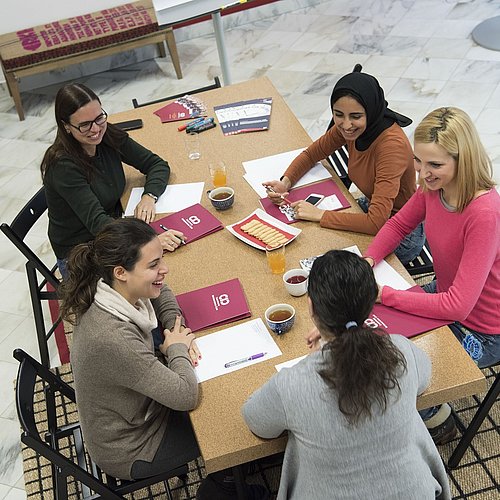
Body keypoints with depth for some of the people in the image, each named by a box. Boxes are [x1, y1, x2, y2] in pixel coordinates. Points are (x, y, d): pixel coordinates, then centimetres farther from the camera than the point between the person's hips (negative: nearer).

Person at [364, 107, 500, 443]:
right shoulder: (434, 186, -12)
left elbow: (458, 306, -34)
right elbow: (399, 224, 6)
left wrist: (382, 293, -30)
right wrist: (368, 261, -13)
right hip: (445, 294, 7)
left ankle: (437, 419, 23)